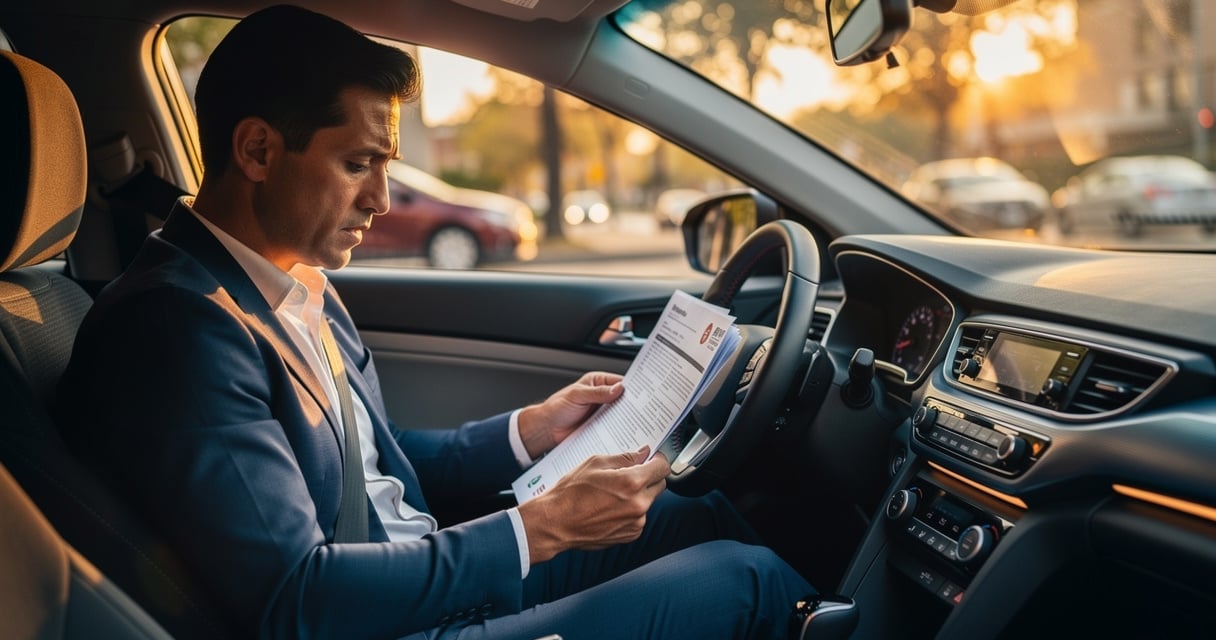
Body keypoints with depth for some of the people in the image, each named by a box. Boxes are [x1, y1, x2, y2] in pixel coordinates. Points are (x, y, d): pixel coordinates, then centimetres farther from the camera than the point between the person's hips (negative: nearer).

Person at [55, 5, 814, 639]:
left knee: (712, 516, 10)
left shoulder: (296, 282, 6)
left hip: (438, 572, 9)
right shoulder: (175, 325, -23)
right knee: (751, 578, -10)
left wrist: (528, 430, 3)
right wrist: (541, 527, -23)